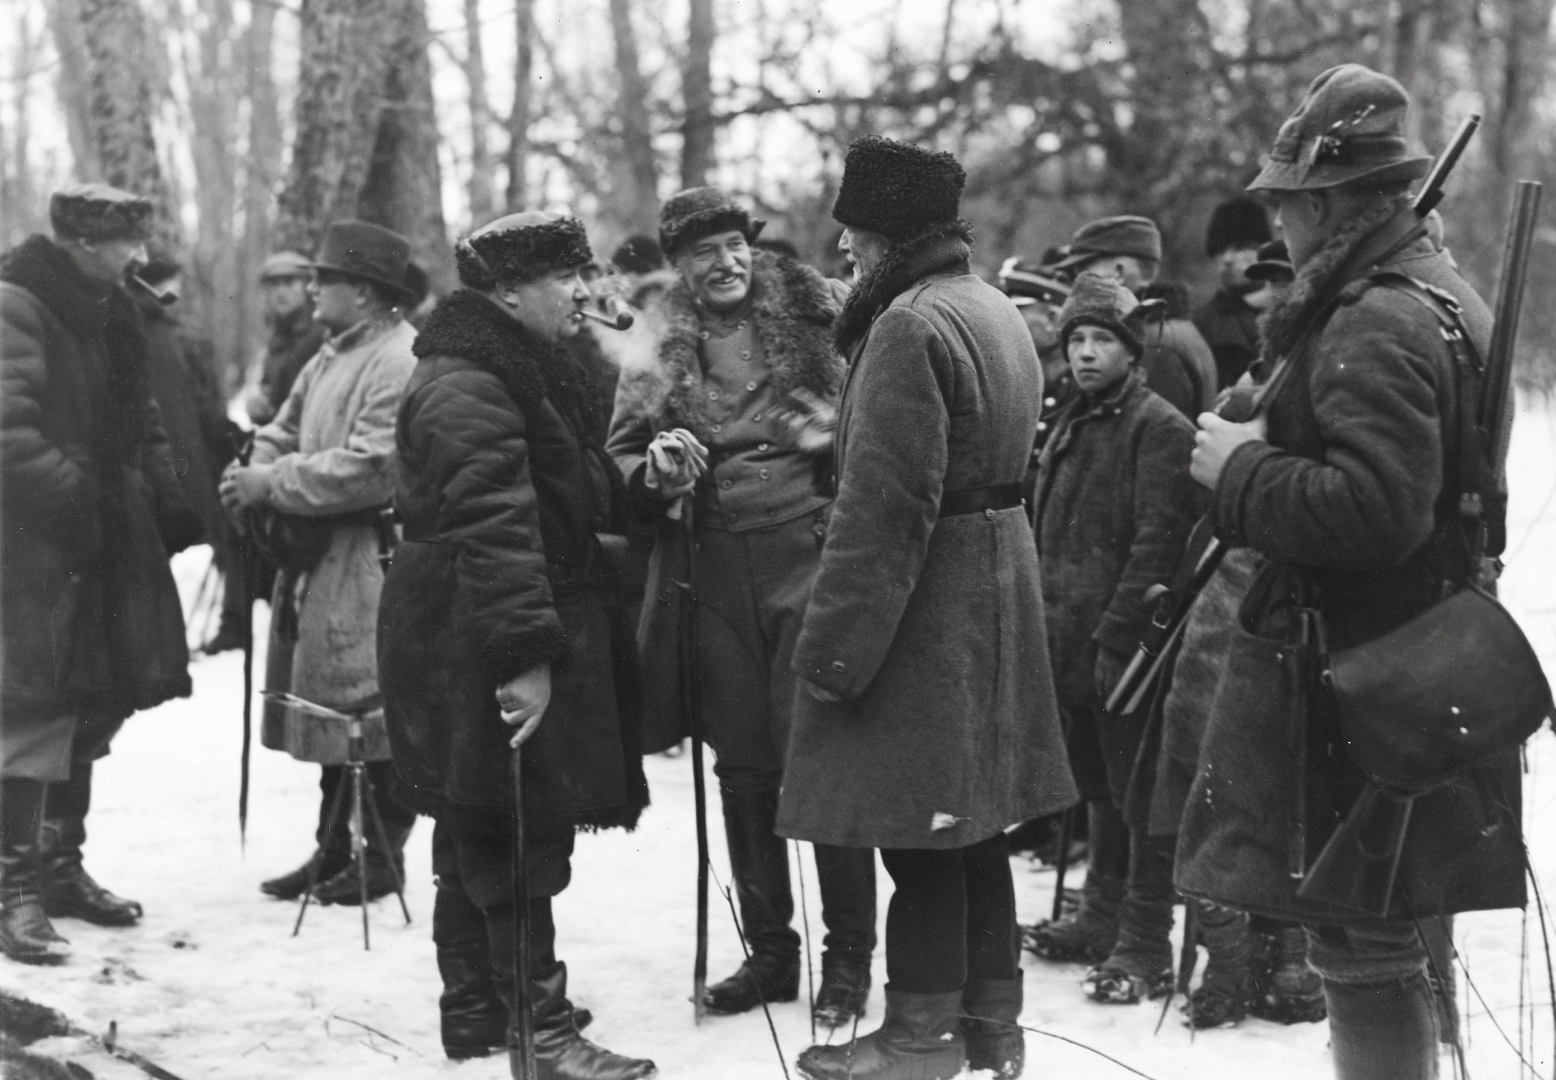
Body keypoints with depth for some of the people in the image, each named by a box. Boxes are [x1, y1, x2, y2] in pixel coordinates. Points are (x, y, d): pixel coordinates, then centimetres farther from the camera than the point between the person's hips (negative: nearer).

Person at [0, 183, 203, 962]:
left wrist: (176, 508, 7)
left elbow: (142, 429, 19)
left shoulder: (110, 317, 16)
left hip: (111, 550, 9)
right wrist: (76, 504, -24)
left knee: (87, 715, 14)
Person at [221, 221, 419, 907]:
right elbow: (281, 434, 20)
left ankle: (381, 857, 10)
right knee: (329, 708, 14)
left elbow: (371, 466, -23)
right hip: (317, 558, 9)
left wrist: (273, 484, -15)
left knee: (371, 711, -2)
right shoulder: (330, 358, 17)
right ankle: (336, 849, 25)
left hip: (371, 562, -9)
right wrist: (253, 477, -3)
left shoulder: (401, 361, -14)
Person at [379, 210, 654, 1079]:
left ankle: (474, 1010, 28)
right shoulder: (466, 381, -18)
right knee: (515, 841, -5)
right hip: (478, 647, -11)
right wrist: (525, 654, -32)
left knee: (479, 837, 17)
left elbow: (567, 495, 30)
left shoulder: (531, 366, 16)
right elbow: (494, 525, -28)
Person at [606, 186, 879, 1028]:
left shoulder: (811, 323, 2)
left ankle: (848, 957, 7)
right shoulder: (659, 357, 9)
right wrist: (655, 469, -9)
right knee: (742, 770, 9)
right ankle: (769, 950, 22)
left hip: (808, 564, -3)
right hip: (713, 582, 3)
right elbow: (618, 468, 13)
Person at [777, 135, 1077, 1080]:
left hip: (925, 601, -10)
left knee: (917, 828, -1)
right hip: (1001, 571, 10)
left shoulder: (910, 325, -18)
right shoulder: (998, 311, 13)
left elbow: (886, 504, -23)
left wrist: (834, 642, -20)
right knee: (973, 818, 15)